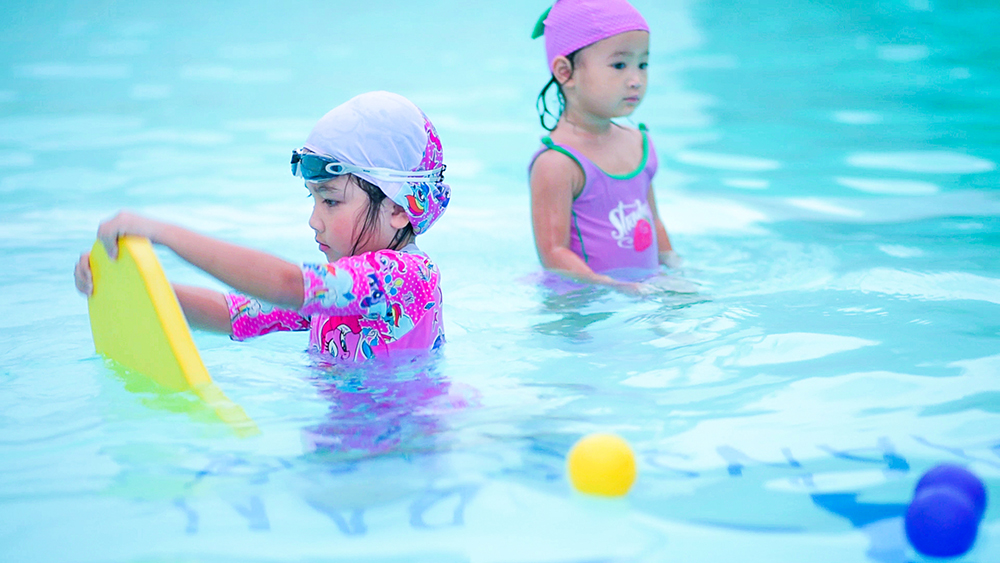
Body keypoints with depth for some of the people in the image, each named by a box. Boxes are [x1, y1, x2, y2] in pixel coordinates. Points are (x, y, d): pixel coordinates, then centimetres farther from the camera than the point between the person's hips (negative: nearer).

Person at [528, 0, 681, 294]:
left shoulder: (639, 144, 11)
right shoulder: (557, 163, -16)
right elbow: (553, 254, -18)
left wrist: (673, 266, 11)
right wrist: (613, 287, -25)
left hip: (644, 286, 6)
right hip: (583, 296, -6)